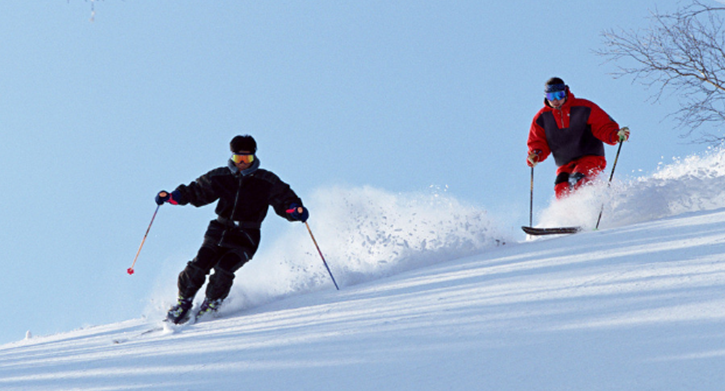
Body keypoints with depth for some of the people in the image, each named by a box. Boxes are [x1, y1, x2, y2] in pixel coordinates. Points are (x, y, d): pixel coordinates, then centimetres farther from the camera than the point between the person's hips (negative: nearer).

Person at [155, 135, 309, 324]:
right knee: (198, 266, -16)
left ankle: (211, 304, 1)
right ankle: (183, 303, 7)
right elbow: (196, 191, 14)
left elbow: (285, 201, 1)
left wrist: (297, 211, -22)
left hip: (245, 239, -2)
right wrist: (171, 196, 1)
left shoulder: (267, 182, -2)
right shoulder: (220, 177, 4)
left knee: (224, 269, -24)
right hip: (219, 232, 2)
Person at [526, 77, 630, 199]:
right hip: (566, 166, 3)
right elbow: (538, 143, 9)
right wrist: (535, 155, -14)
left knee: (576, 181, -32)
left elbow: (605, 127, -4)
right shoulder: (541, 118, 5)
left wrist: (616, 136, -25)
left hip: (591, 158, -3)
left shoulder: (584, 108, -4)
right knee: (560, 189, -24)